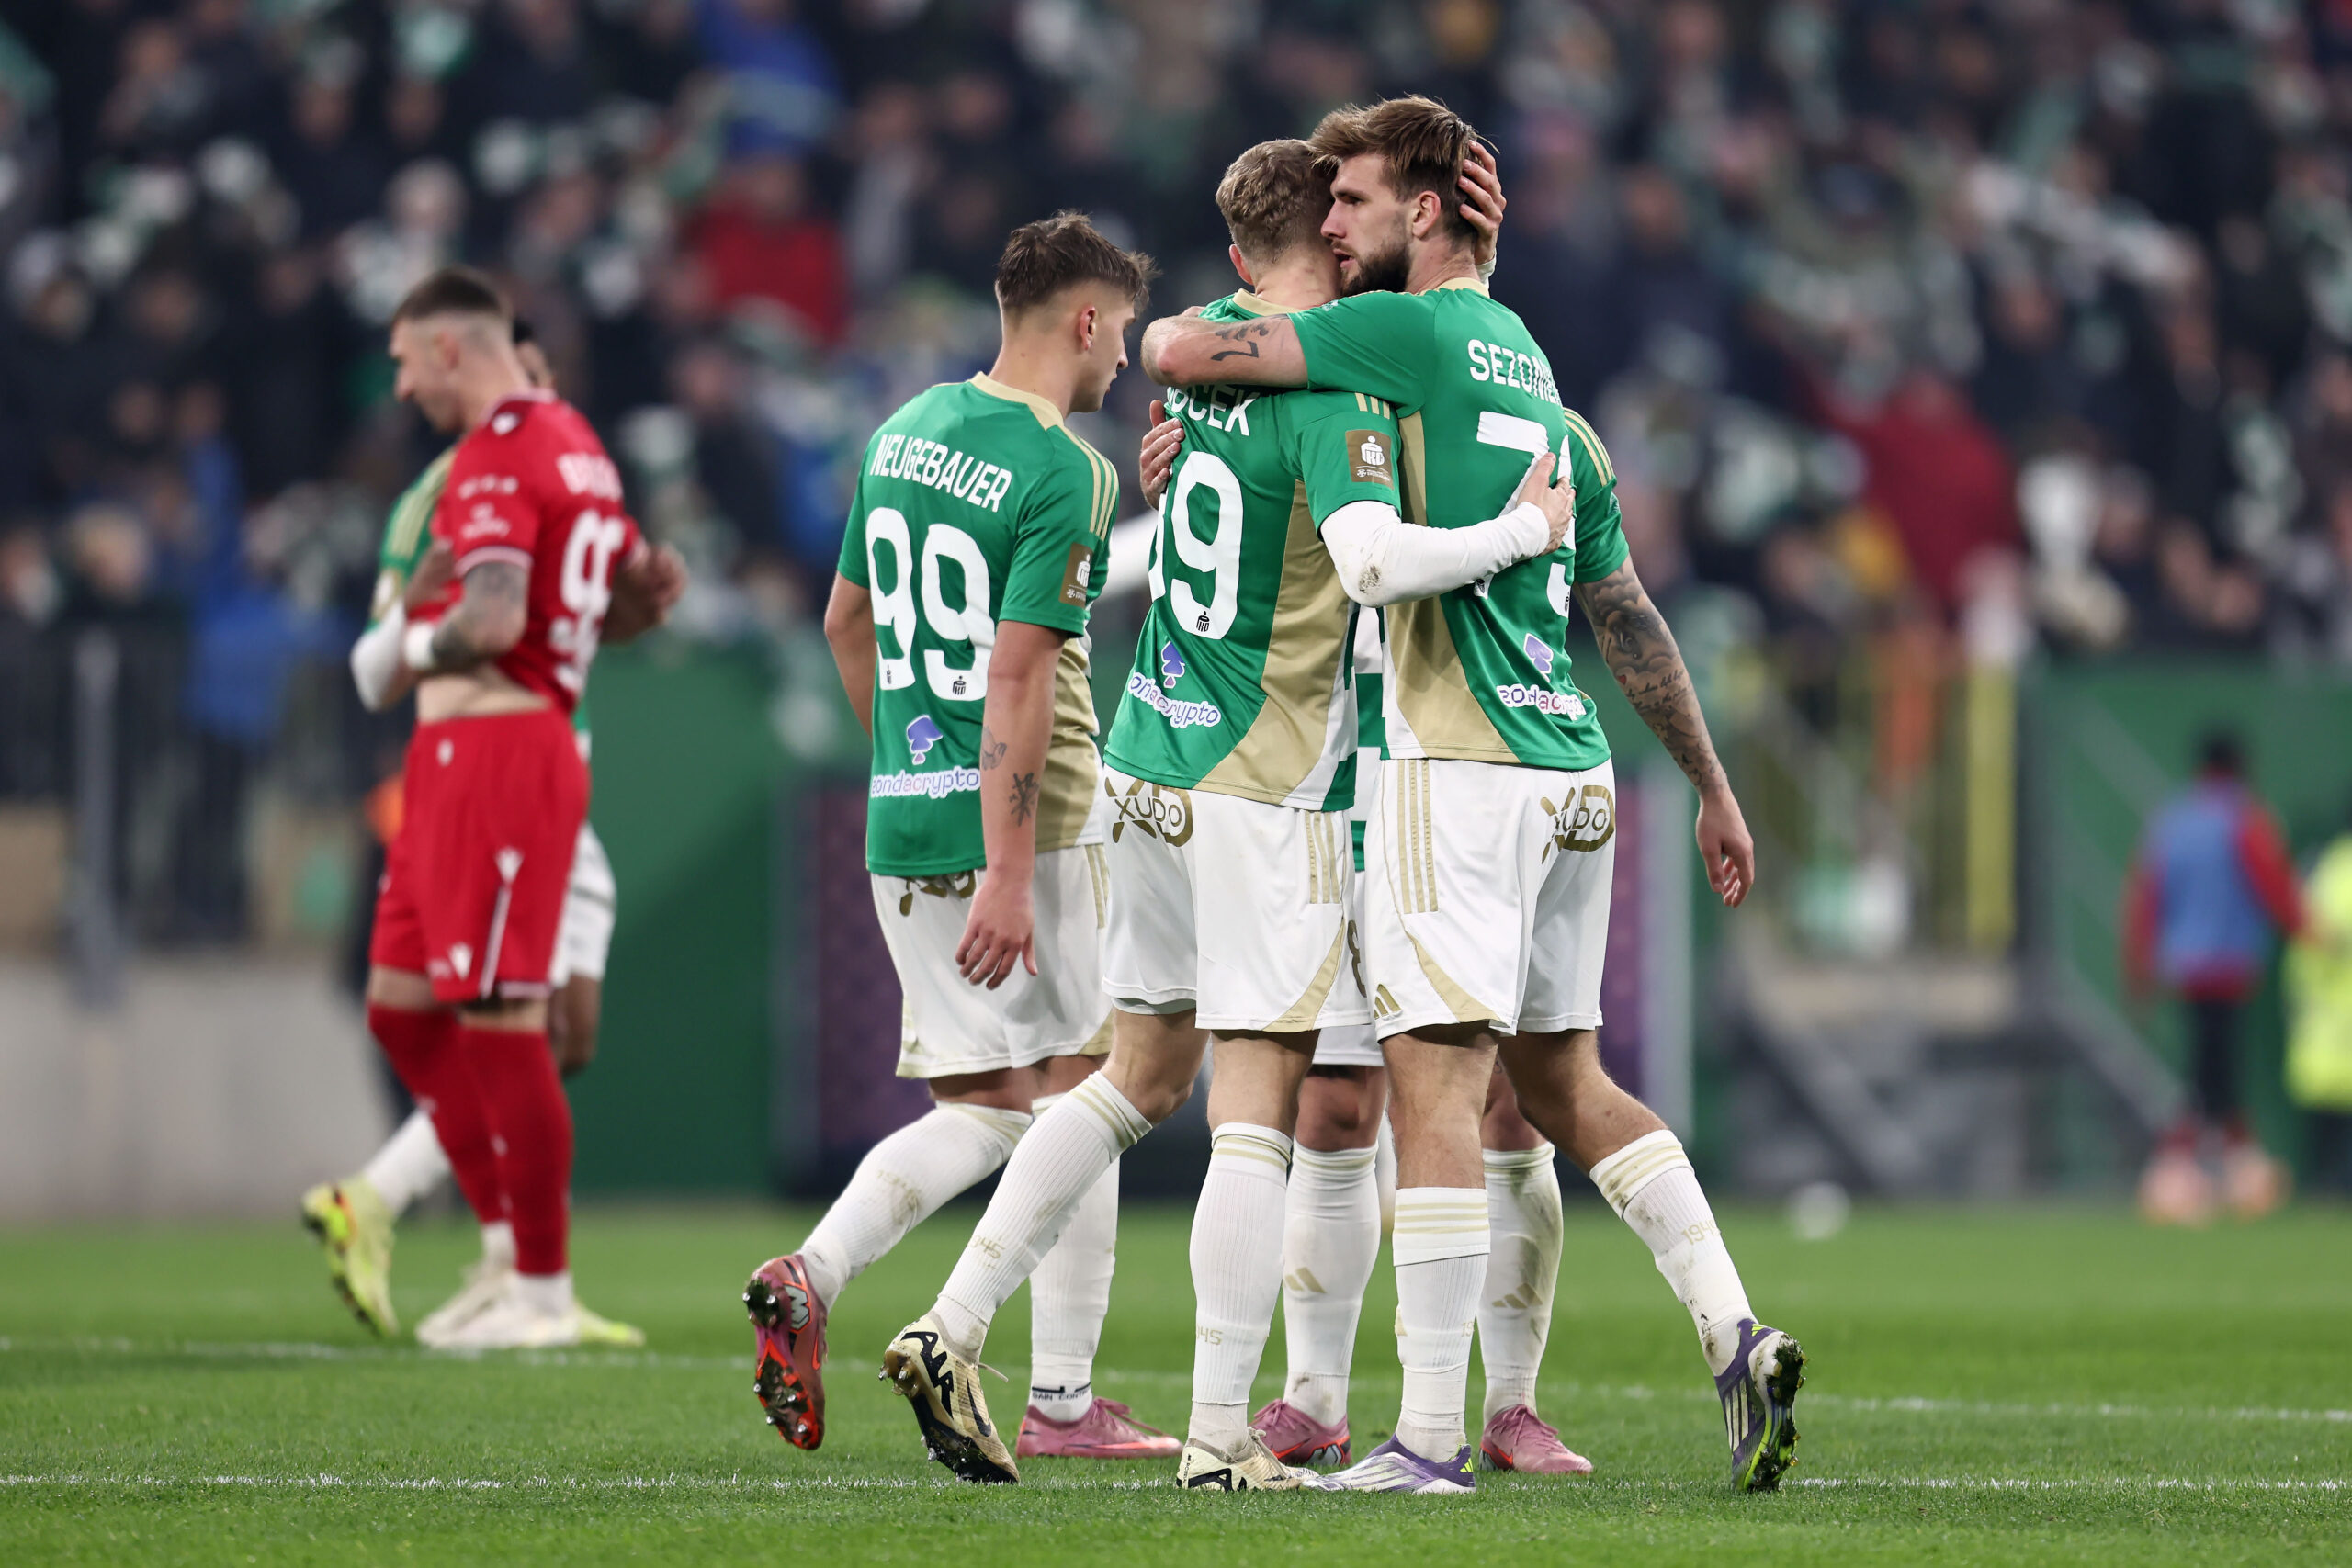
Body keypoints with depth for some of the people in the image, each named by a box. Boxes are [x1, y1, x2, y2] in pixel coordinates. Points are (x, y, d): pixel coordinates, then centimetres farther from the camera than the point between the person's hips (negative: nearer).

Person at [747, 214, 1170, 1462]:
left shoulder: (904, 433, 11)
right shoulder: (1063, 472, -13)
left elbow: (845, 622, 20)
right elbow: (1017, 676, -20)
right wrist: (1008, 877, -22)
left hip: (902, 820, 7)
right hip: (1021, 825, -7)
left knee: (981, 1111, 12)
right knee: (1071, 1100, 4)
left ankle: (809, 1277, -10)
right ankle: (1062, 1403, 4)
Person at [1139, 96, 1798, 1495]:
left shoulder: (1410, 333, -6)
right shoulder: (1544, 393, 19)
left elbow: (1183, 352, -11)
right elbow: (1629, 616, 24)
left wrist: (1169, 348, 13)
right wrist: (1714, 788, 29)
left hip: (1462, 765, -8)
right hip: (1575, 772, 8)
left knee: (1436, 1087, -8)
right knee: (1563, 1077, 17)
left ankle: (1432, 1436, -11)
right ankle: (1738, 1336, 7)